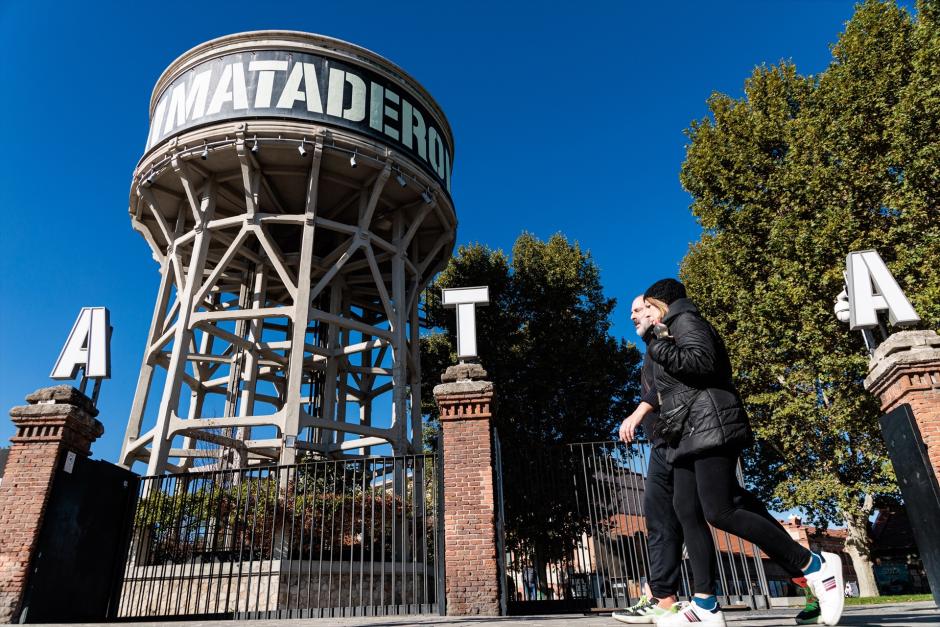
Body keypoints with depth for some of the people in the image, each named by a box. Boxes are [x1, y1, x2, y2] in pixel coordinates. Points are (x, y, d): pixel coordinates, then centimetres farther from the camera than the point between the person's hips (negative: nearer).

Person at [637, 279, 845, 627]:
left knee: (720, 513, -17)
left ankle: (815, 565, -6)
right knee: (687, 512, 0)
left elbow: (701, 361, -19)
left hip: (708, 426, -10)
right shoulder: (673, 330, 28)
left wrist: (658, 347, -10)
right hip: (690, 435, 11)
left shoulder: (684, 319, -1)